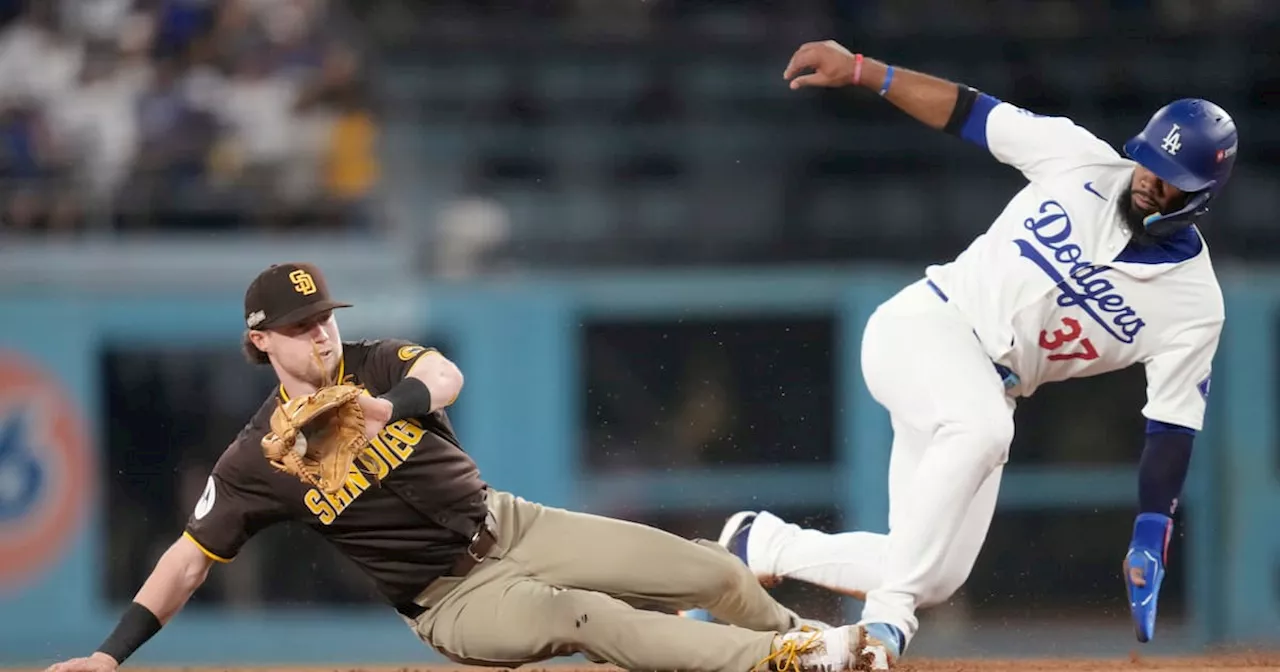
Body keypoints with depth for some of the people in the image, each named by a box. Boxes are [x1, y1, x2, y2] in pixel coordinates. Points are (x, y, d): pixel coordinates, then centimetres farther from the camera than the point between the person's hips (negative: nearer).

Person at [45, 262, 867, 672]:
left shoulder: (376, 364, -1)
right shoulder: (259, 458, -7)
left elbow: (446, 376, -24)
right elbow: (191, 557, -4)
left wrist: (388, 408, -48)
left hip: (509, 525, 4)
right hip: (452, 598, -4)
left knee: (713, 572, -6)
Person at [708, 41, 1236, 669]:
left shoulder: (1194, 305, -8)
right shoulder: (1082, 160, -9)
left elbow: (1173, 428, -8)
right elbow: (970, 112, -2)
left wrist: (1149, 544, -15)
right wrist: (860, 69, -8)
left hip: (988, 389, 4)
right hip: (922, 324, -4)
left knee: (934, 578, -6)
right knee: (982, 424, -38)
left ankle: (759, 546, 15)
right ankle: (886, 616, -33)